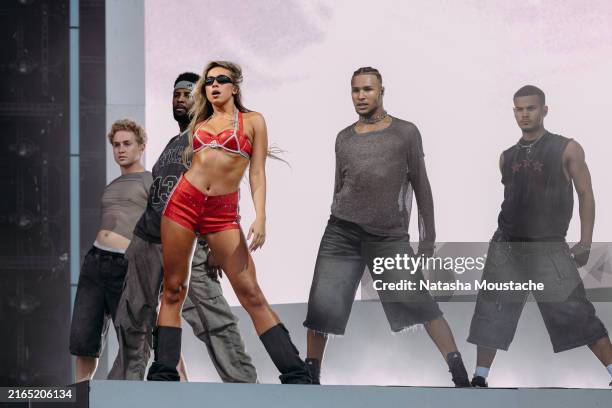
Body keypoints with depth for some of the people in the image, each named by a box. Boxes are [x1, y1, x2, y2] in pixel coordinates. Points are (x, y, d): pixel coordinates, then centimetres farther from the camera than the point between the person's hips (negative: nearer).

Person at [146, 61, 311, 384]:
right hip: (184, 201, 3)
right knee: (173, 290, 0)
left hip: (223, 212, -3)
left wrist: (260, 217, -9)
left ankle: (296, 375, -7)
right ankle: (163, 374, 4)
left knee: (251, 294, -9)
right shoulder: (199, 124, 17)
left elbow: (257, 174, 2)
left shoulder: (252, 121, 8)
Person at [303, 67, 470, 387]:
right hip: (343, 231, 3)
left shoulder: (406, 133, 6)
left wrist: (428, 239, 4)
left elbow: (421, 188, 7)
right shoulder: (344, 139, 13)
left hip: (390, 236, -2)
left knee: (420, 303, -11)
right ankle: (311, 376, 10)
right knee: (321, 307, -3)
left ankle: (460, 375, -9)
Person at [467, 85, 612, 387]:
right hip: (506, 245, 4)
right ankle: (480, 379, 9)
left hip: (549, 247, -4)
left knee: (574, 312, -9)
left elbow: (585, 195, 0)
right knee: (491, 311, 2)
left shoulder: (566, 149, -1)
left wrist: (585, 243, -6)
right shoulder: (507, 156, 11)